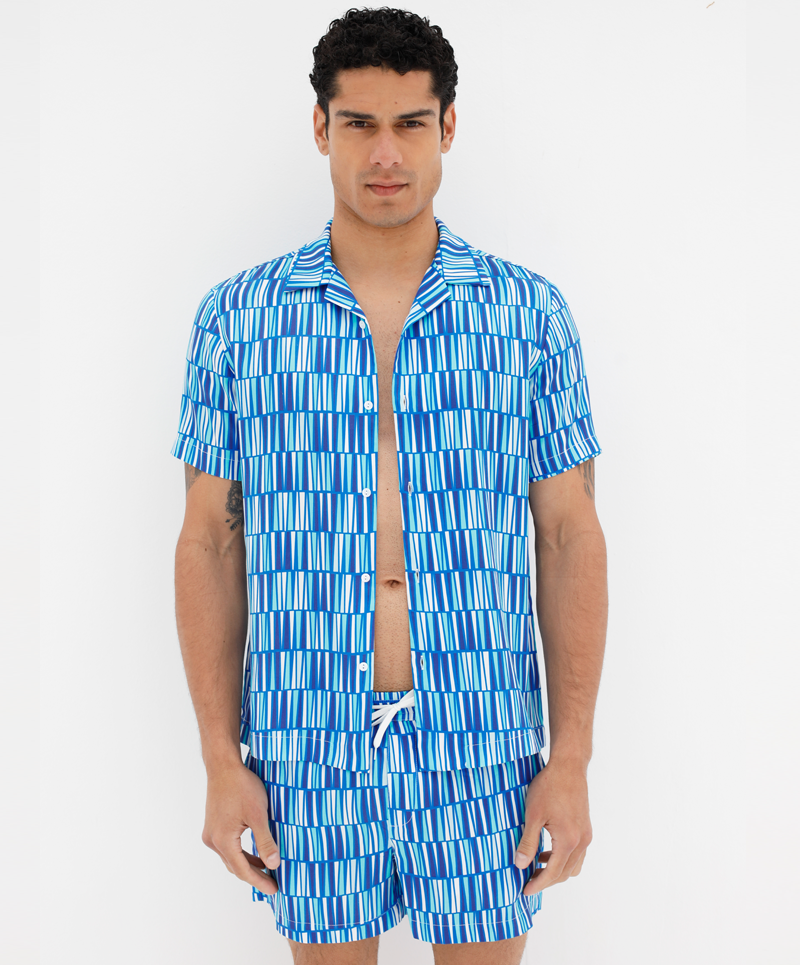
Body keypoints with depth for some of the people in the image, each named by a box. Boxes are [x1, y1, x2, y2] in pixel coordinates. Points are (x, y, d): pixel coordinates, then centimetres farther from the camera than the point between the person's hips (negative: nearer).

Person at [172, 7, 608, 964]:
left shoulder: (530, 313, 1)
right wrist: (220, 759, -1)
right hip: (307, 746, 0)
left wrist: (572, 757, -2)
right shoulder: (237, 316, 1)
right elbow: (210, 539, 3)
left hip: (482, 749, 0)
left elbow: (569, 536, 1)